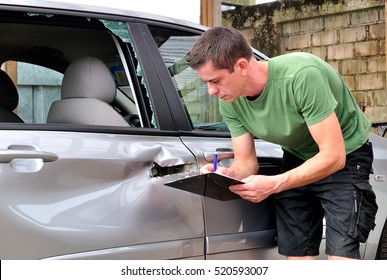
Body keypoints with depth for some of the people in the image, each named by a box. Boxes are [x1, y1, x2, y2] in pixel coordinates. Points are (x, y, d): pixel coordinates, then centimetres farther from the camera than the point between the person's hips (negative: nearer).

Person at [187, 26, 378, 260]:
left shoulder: (301, 75, -35)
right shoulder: (230, 103, -14)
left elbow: (333, 156, -32)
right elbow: (246, 162, -4)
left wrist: (273, 184, -39)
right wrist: (227, 174, -28)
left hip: (346, 156, -6)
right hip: (298, 159, 6)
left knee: (341, 256, -17)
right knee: (297, 256, 5)